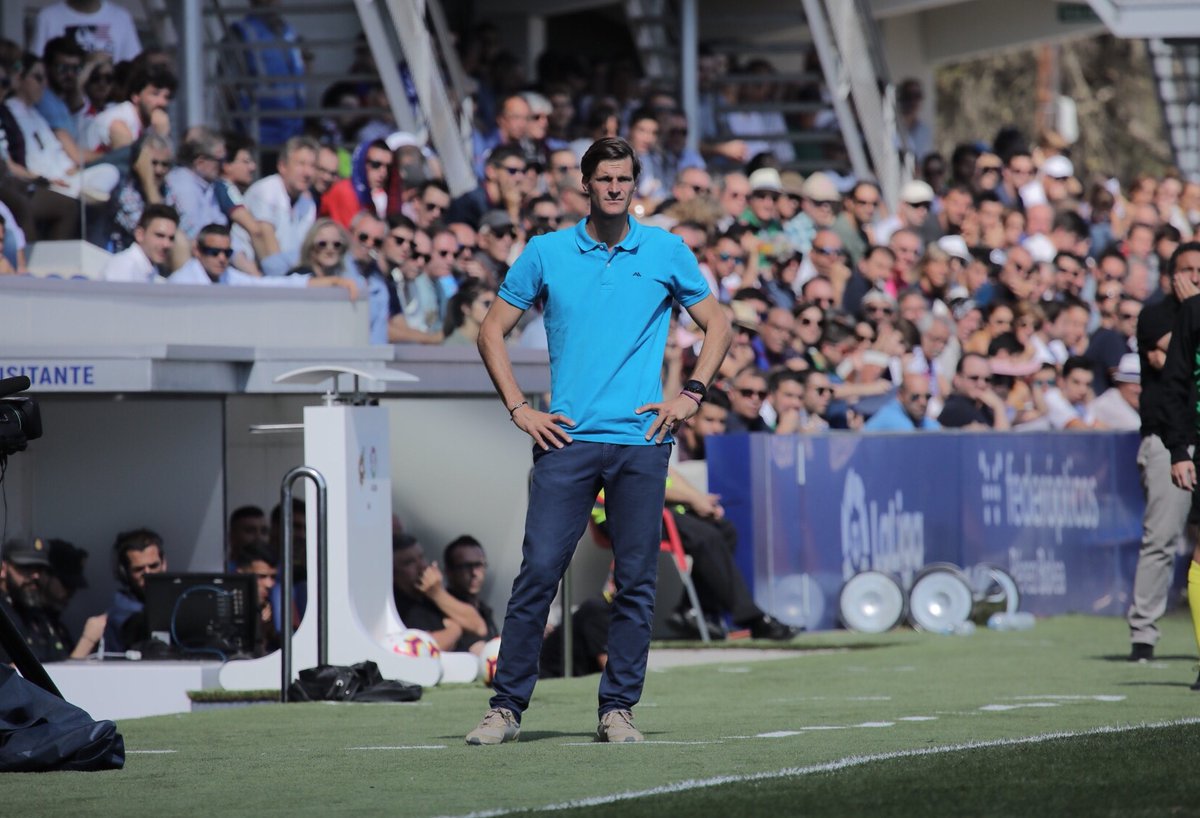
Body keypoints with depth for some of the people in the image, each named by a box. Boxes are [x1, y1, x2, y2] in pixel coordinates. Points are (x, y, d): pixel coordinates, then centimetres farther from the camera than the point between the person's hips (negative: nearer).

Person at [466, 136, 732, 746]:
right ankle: (507, 706, -1)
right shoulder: (546, 252, 6)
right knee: (538, 571, -7)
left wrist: (691, 395, 3)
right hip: (566, 438, -1)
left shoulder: (666, 252, 6)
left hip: (641, 439, 1)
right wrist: (519, 409, 3)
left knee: (635, 581, 1)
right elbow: (492, 331, 12)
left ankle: (618, 708, 8)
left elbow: (717, 325, 15)